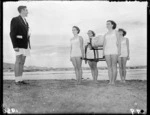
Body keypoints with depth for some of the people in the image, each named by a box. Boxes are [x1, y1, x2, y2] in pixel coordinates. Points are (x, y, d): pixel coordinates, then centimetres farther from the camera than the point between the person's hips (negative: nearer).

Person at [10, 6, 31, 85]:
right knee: (18, 61, -9)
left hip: (25, 45, 8)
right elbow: (12, 34, -13)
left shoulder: (25, 21, 16)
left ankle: (20, 79, 10)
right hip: (19, 44, -8)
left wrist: (28, 45, 16)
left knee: (22, 62, 6)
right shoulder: (15, 20, -9)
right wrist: (15, 46, -20)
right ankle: (17, 80, -5)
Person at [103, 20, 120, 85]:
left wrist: (119, 50, -10)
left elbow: (118, 41, 1)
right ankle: (110, 81, 2)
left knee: (114, 66, -8)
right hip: (107, 51, 4)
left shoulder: (115, 32, 6)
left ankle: (113, 81, -7)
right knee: (109, 67, 1)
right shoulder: (106, 35, 18)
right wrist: (103, 52, 5)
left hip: (114, 50, -4)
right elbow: (104, 44, 15)